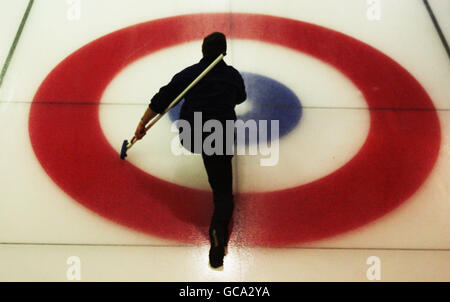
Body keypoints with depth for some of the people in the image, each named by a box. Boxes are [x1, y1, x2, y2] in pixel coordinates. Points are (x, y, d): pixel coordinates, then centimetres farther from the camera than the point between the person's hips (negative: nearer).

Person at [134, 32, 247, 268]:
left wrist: (143, 123, 15)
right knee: (223, 191, -4)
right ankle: (218, 228, -32)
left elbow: (162, 99, 6)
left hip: (189, 138, 2)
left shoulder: (189, 73, 9)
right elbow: (240, 99, 30)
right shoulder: (233, 74, 9)